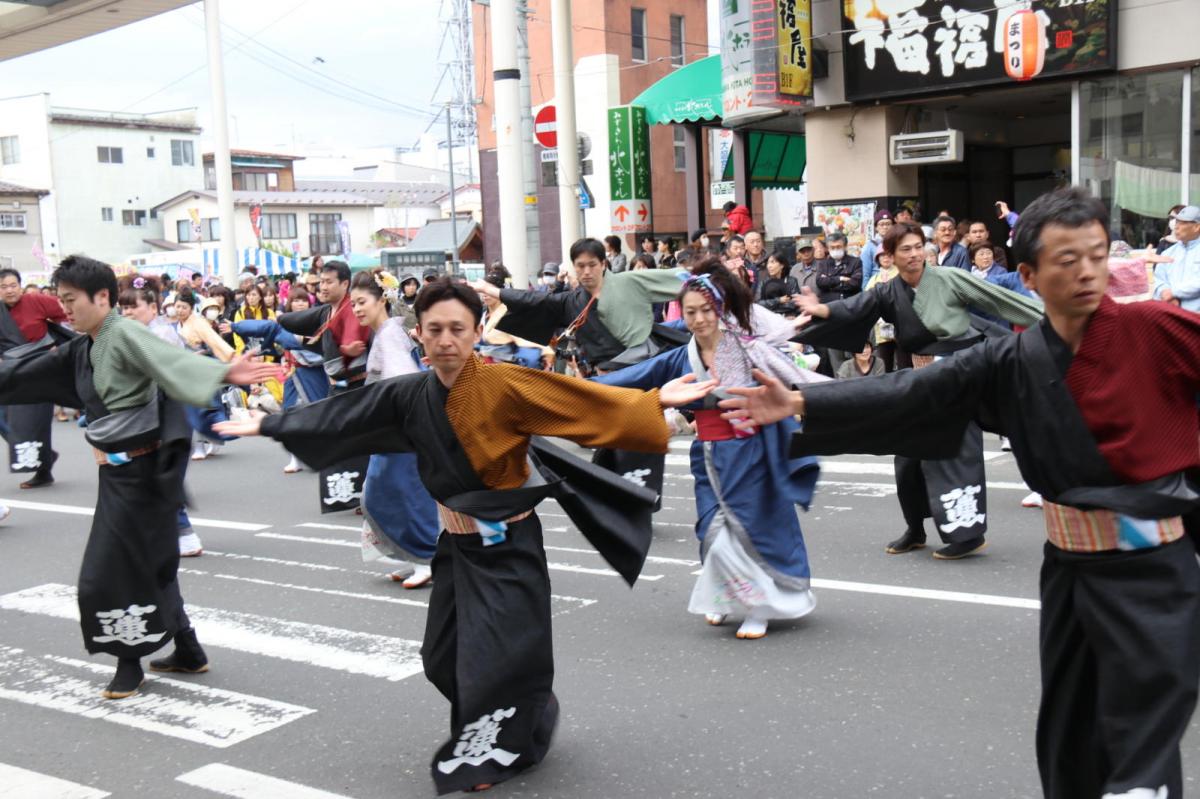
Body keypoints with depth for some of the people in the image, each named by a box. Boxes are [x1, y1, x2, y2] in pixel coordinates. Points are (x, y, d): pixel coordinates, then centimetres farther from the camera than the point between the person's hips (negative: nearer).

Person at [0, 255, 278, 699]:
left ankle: (131, 663, 17)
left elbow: (173, 361, -34)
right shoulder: (80, 350, 12)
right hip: (118, 471, 9)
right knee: (148, 564, 16)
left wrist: (223, 373, -52)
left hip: (141, 470, -9)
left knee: (115, 570, -1)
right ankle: (187, 651, 28)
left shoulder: (125, 334, -16)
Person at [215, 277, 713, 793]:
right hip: (457, 546, 6)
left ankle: (491, 755, 21)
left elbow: (582, 400, -24)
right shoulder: (409, 396, -3)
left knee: (499, 661, -4)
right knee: (446, 658, 13)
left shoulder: (503, 385, -18)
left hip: (508, 546, -6)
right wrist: (269, 425, 14)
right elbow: (339, 416, 8)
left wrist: (655, 401, -35)